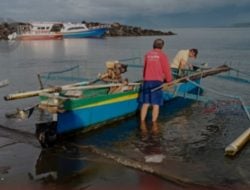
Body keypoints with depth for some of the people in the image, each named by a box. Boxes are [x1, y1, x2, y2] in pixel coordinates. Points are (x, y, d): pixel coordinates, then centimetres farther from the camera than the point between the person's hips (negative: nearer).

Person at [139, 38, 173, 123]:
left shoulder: (147, 54, 11)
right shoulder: (163, 55, 0)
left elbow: (145, 68, 13)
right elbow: (166, 69, 1)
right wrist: (169, 80, 16)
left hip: (147, 81, 4)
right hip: (157, 81, -4)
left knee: (145, 104, 7)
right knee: (156, 104, 1)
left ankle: (142, 123, 7)